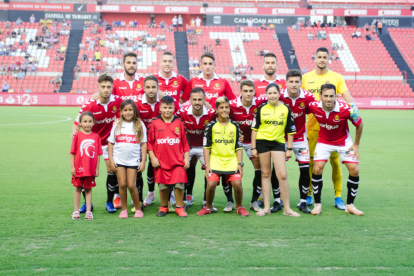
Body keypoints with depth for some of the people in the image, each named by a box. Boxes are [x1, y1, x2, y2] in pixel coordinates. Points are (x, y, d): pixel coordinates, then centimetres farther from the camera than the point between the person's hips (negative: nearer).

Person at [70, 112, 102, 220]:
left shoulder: (96, 136, 0)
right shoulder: (77, 135, -4)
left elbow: (98, 154, 2)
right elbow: (72, 152, -3)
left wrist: (97, 168, 1)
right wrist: (72, 166, -6)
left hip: (91, 169, 1)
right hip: (79, 168, -1)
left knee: (88, 189, 10)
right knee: (78, 188, 11)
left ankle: (88, 211, 15)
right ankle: (76, 211, 19)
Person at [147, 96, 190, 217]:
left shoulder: (179, 123, 5)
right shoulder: (154, 124, 2)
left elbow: (185, 142, 8)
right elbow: (149, 143, 4)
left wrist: (186, 158, 4)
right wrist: (153, 158, -2)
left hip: (178, 162, 0)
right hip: (161, 162, 0)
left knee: (179, 184, -4)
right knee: (163, 186, 7)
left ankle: (179, 207, 10)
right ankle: (164, 207, 24)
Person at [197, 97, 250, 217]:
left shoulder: (235, 126, 8)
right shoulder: (211, 126, 2)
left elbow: (239, 147, 10)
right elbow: (206, 146, 3)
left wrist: (240, 163, 1)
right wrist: (207, 165, -3)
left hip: (232, 161, 1)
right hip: (215, 160, -1)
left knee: (237, 184, -14)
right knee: (211, 184, -14)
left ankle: (240, 207, 12)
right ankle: (208, 207, 13)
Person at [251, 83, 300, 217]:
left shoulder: (285, 109, 1)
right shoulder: (262, 108, 2)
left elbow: (290, 130, 5)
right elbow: (254, 128, 6)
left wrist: (289, 149, 3)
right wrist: (253, 147, 2)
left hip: (278, 142, -1)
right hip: (262, 142, 1)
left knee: (282, 175, -9)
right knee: (265, 174, 7)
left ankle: (287, 208, 0)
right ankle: (266, 207, 14)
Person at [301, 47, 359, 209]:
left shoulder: (337, 77, 6)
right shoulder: (306, 78, 8)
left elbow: (347, 96, -3)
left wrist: (353, 106, -23)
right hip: (312, 127, 1)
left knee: (335, 161, 0)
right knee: (310, 161, 3)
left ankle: (338, 197, 11)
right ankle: (308, 195, 17)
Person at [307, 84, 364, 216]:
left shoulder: (346, 109, -28)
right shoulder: (314, 107, -24)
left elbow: (359, 124, -10)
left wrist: (356, 144, -5)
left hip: (344, 142, 0)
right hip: (324, 141, 0)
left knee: (354, 170, -8)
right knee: (317, 169, -15)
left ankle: (350, 205, 10)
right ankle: (317, 204, 2)